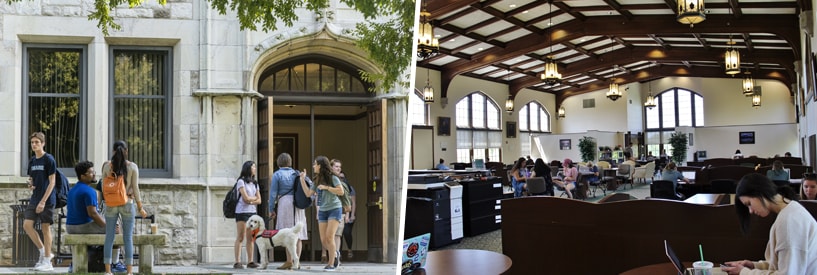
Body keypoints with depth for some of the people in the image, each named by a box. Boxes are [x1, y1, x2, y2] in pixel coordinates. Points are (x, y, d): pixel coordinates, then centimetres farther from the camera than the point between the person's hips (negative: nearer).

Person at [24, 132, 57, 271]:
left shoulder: (49, 159, -10)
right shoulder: (32, 161, 11)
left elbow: (52, 182, -13)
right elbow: (32, 180, 21)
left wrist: (43, 201, -17)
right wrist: (30, 184, -5)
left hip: (47, 200, -6)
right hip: (34, 198, 7)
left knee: (45, 228, -2)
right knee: (27, 225, -1)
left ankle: (47, 262, 6)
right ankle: (43, 251, 15)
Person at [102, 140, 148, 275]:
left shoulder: (107, 166, -1)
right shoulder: (133, 166, -5)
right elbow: (135, 189, -5)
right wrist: (140, 208, 0)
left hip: (111, 204, 2)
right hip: (127, 204, -1)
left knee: (109, 237, 8)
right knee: (128, 238, 3)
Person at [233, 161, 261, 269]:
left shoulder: (255, 183, 16)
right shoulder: (241, 181, -4)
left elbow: (259, 200, 10)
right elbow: (246, 198, -11)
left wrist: (251, 201, -8)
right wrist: (255, 198, 6)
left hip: (253, 212, 6)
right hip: (242, 212, -6)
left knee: (251, 238, 3)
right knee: (240, 238, -6)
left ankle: (250, 261, 6)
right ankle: (237, 262, -5)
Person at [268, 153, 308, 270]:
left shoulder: (277, 174, 1)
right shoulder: (296, 173, 13)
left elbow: (273, 193, -1)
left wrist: (271, 209, 3)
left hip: (285, 203, -4)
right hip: (298, 204, 4)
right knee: (298, 234, 5)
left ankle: (289, 261, -7)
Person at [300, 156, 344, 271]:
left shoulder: (333, 178, -8)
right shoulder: (317, 181, 9)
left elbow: (341, 191, -14)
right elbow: (308, 193, 9)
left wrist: (326, 187, -17)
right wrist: (302, 179, 6)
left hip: (334, 209, -6)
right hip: (322, 211, 6)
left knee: (329, 237, -15)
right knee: (323, 240, 2)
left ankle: (331, 264, -6)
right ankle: (335, 256, 25)